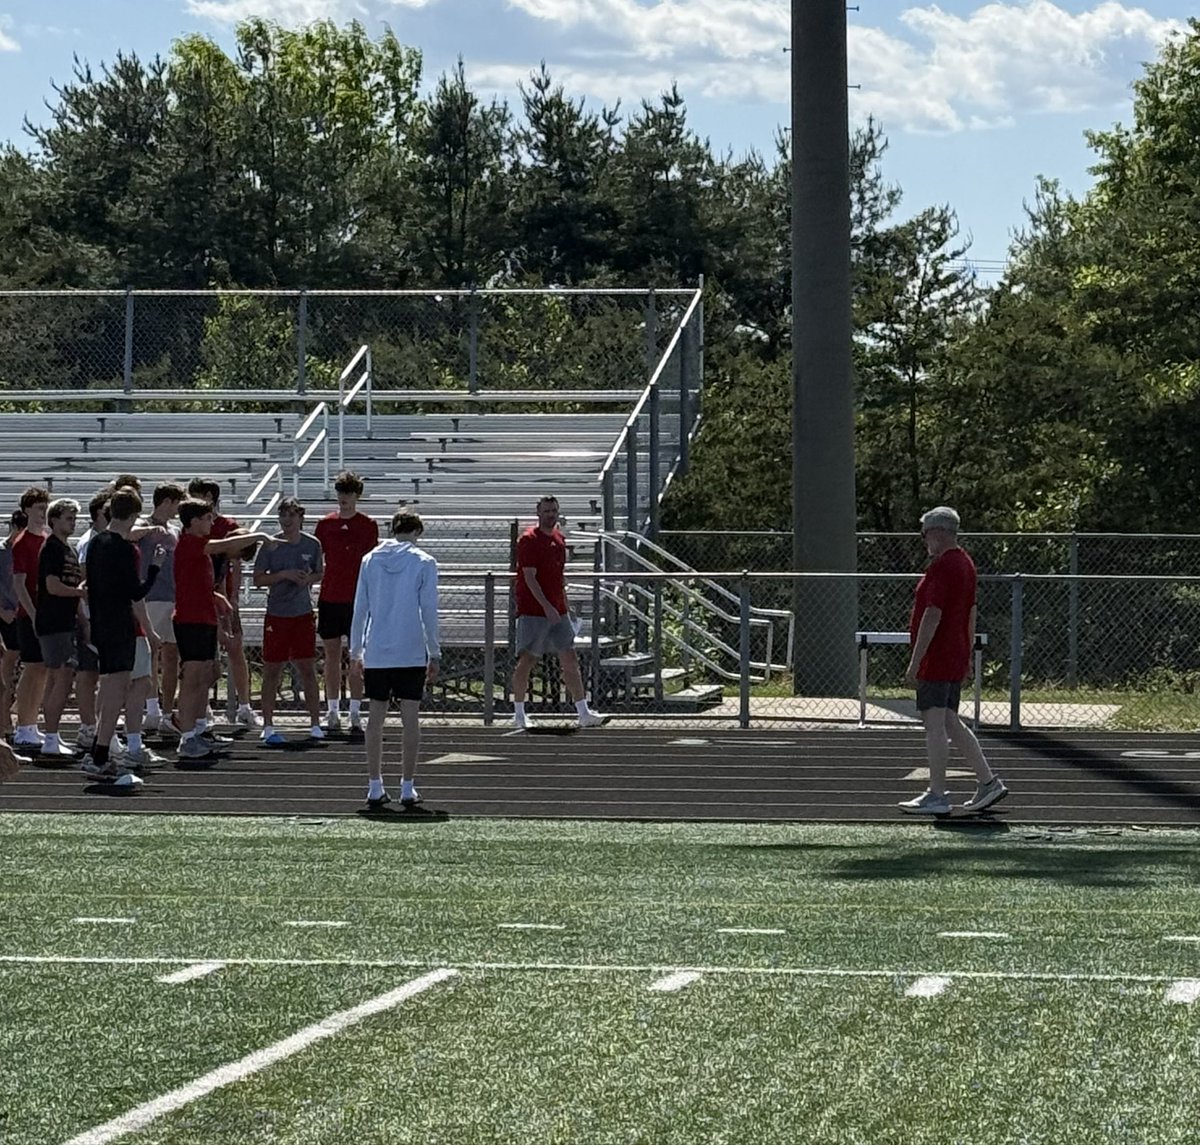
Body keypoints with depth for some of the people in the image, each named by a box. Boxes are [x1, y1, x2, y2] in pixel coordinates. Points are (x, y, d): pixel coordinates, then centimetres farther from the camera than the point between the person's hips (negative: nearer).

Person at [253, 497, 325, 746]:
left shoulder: (312, 544, 2)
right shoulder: (270, 545, -6)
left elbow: (320, 573, 15)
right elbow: (258, 579, -5)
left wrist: (309, 579, -8)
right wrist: (285, 575, -17)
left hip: (303, 613, 2)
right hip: (276, 614, -2)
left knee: (308, 669, 3)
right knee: (272, 671, 1)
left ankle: (315, 725, 10)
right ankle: (268, 727, 8)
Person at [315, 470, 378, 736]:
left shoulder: (368, 526, 2)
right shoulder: (325, 524, 7)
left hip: (357, 599, -2)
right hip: (329, 597, 2)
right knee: (332, 654, 5)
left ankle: (356, 714, 1)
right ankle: (333, 712, 11)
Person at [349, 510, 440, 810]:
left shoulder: (370, 560, 6)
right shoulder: (424, 563, -2)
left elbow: (359, 609, 7)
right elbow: (429, 612, -4)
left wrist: (355, 652, 14)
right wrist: (435, 655, 3)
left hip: (375, 653, 3)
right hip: (411, 654, -3)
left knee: (376, 717, 9)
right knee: (410, 718, 2)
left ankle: (375, 788, 8)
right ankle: (407, 788, 1)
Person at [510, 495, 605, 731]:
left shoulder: (559, 539, 14)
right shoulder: (529, 540, -9)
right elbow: (529, 577, -17)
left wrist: (565, 606, 18)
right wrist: (546, 606, -23)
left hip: (557, 611, 7)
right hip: (533, 612, -7)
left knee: (570, 661, 4)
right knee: (526, 661, -1)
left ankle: (584, 714, 4)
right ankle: (519, 715, 9)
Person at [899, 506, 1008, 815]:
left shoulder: (941, 566, -16)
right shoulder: (966, 564, 15)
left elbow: (932, 616, -21)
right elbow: (971, 614, 21)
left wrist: (915, 661, -20)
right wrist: (967, 654, 26)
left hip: (936, 661, -10)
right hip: (956, 660, 10)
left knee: (935, 725, -6)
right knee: (950, 724, 15)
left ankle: (937, 796, -4)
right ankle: (988, 782, 14)